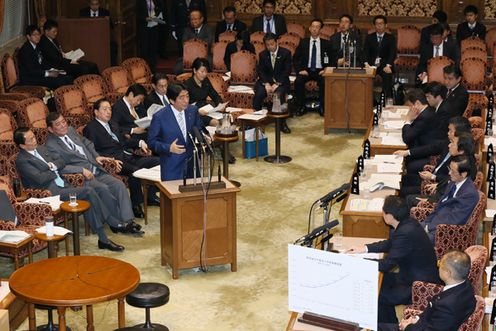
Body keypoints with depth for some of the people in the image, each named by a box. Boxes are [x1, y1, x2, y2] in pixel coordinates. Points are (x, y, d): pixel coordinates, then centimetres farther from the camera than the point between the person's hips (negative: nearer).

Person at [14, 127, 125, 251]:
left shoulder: (41, 149, 17)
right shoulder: (21, 161, -8)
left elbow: (61, 162, 19)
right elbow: (40, 178, -19)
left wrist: (54, 166, -4)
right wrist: (54, 171, -1)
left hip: (62, 185, 8)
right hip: (51, 192, -8)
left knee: (88, 202, -18)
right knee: (88, 191, -21)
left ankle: (103, 239, -16)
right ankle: (114, 223, -11)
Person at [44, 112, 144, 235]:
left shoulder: (70, 130, 15)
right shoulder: (51, 145, -9)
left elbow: (86, 143, 29)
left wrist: (96, 156, 12)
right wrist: (82, 170, -23)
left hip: (97, 171, 7)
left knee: (119, 185, -14)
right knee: (103, 188, -30)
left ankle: (128, 221, -18)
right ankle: (117, 223, -17)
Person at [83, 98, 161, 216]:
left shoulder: (114, 125, 27)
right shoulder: (90, 129, -1)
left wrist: (140, 142, 12)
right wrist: (110, 159, -24)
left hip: (128, 157, 8)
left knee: (156, 161, -6)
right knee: (134, 170, -34)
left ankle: (151, 196, 3)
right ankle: (136, 205, -20)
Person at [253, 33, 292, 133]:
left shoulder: (286, 53, -1)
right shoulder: (262, 54, 8)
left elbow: (287, 71, -7)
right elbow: (260, 71, 3)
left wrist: (277, 84, -18)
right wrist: (266, 83, -15)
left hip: (281, 81, -2)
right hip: (266, 80, 3)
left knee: (280, 94, -34)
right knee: (258, 94, -27)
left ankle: (282, 123, -25)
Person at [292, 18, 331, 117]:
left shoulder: (326, 43, 9)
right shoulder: (303, 42, 10)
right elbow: (295, 58, 9)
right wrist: (300, 70, -7)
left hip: (320, 71, -1)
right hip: (306, 70, 1)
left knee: (325, 82, -33)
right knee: (298, 81, -31)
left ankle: (323, 108, -18)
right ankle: (300, 107, -16)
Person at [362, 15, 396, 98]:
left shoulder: (390, 38, 9)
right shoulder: (369, 37, 14)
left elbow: (392, 53, -3)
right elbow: (365, 51, 4)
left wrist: (388, 65, -21)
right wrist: (366, 63, -16)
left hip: (385, 66, -1)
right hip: (372, 65, 1)